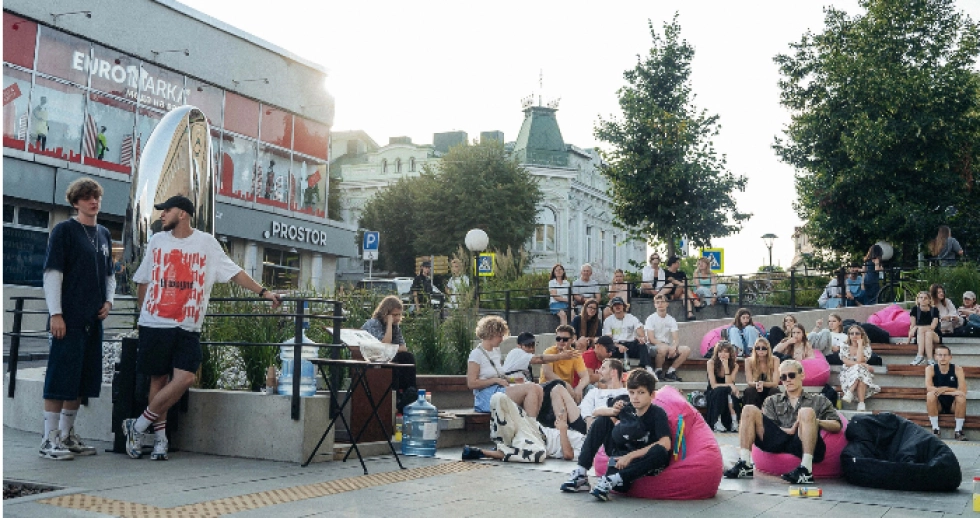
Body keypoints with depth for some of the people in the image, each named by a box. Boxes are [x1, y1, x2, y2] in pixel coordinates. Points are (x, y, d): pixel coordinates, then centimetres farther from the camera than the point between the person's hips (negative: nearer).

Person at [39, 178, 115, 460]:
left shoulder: (104, 234, 15)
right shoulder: (64, 230, -4)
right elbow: (52, 273, -9)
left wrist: (108, 301, 7)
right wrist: (55, 313, -14)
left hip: (93, 320, 7)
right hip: (68, 319, -7)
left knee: (82, 380, 11)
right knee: (60, 378, -5)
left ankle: (67, 435, 21)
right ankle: (49, 439, 1)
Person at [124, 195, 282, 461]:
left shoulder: (206, 243, 3)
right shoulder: (157, 241, 8)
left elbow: (234, 272, 0)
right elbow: (142, 281, 16)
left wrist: (263, 291, -9)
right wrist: (143, 311, 13)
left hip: (188, 328, -1)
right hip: (154, 324, 1)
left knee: (185, 379, -14)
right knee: (159, 379, 3)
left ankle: (138, 426, 0)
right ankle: (160, 438, 14)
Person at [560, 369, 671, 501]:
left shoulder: (657, 414, -17)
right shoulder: (627, 408, -2)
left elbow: (665, 444, -31)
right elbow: (596, 412, 8)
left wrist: (630, 456, -30)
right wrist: (612, 412, -17)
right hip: (622, 456, 5)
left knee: (661, 452, -38)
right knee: (602, 420, -4)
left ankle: (611, 480, -38)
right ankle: (581, 472, -11)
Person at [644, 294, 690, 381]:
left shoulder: (671, 320, 9)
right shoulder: (651, 319, -2)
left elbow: (676, 338, 0)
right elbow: (651, 339, -11)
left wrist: (674, 347, -24)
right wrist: (666, 346, -23)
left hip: (668, 346, 5)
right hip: (653, 346, -5)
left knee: (686, 350, -18)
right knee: (663, 348, -38)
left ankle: (670, 372, -8)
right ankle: (658, 371, -13)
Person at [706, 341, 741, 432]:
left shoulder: (734, 366, -3)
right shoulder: (711, 363, -10)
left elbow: (729, 383, -16)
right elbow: (713, 385, -17)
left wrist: (726, 367, -22)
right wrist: (730, 385, -28)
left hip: (726, 396, 2)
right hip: (713, 395, -2)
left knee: (732, 393, -32)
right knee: (721, 390, -35)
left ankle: (734, 422, -32)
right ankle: (717, 422, -33)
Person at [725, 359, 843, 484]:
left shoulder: (818, 400, 26)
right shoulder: (772, 401, 29)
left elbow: (837, 426, 13)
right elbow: (766, 426, 11)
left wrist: (815, 422, -6)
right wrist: (789, 430, -8)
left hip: (803, 444, -2)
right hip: (778, 441, 2)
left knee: (806, 412, -30)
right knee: (749, 410, -11)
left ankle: (806, 470, -39)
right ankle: (745, 465, -24)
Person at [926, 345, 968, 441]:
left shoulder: (957, 370, -10)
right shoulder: (930, 369, -10)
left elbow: (963, 390, -21)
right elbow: (929, 388, -26)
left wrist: (945, 389, -30)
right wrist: (952, 391, -32)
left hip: (953, 405, 0)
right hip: (937, 405, 0)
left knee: (961, 397, -30)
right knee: (930, 394, -30)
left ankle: (958, 431, -19)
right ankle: (935, 429, -22)